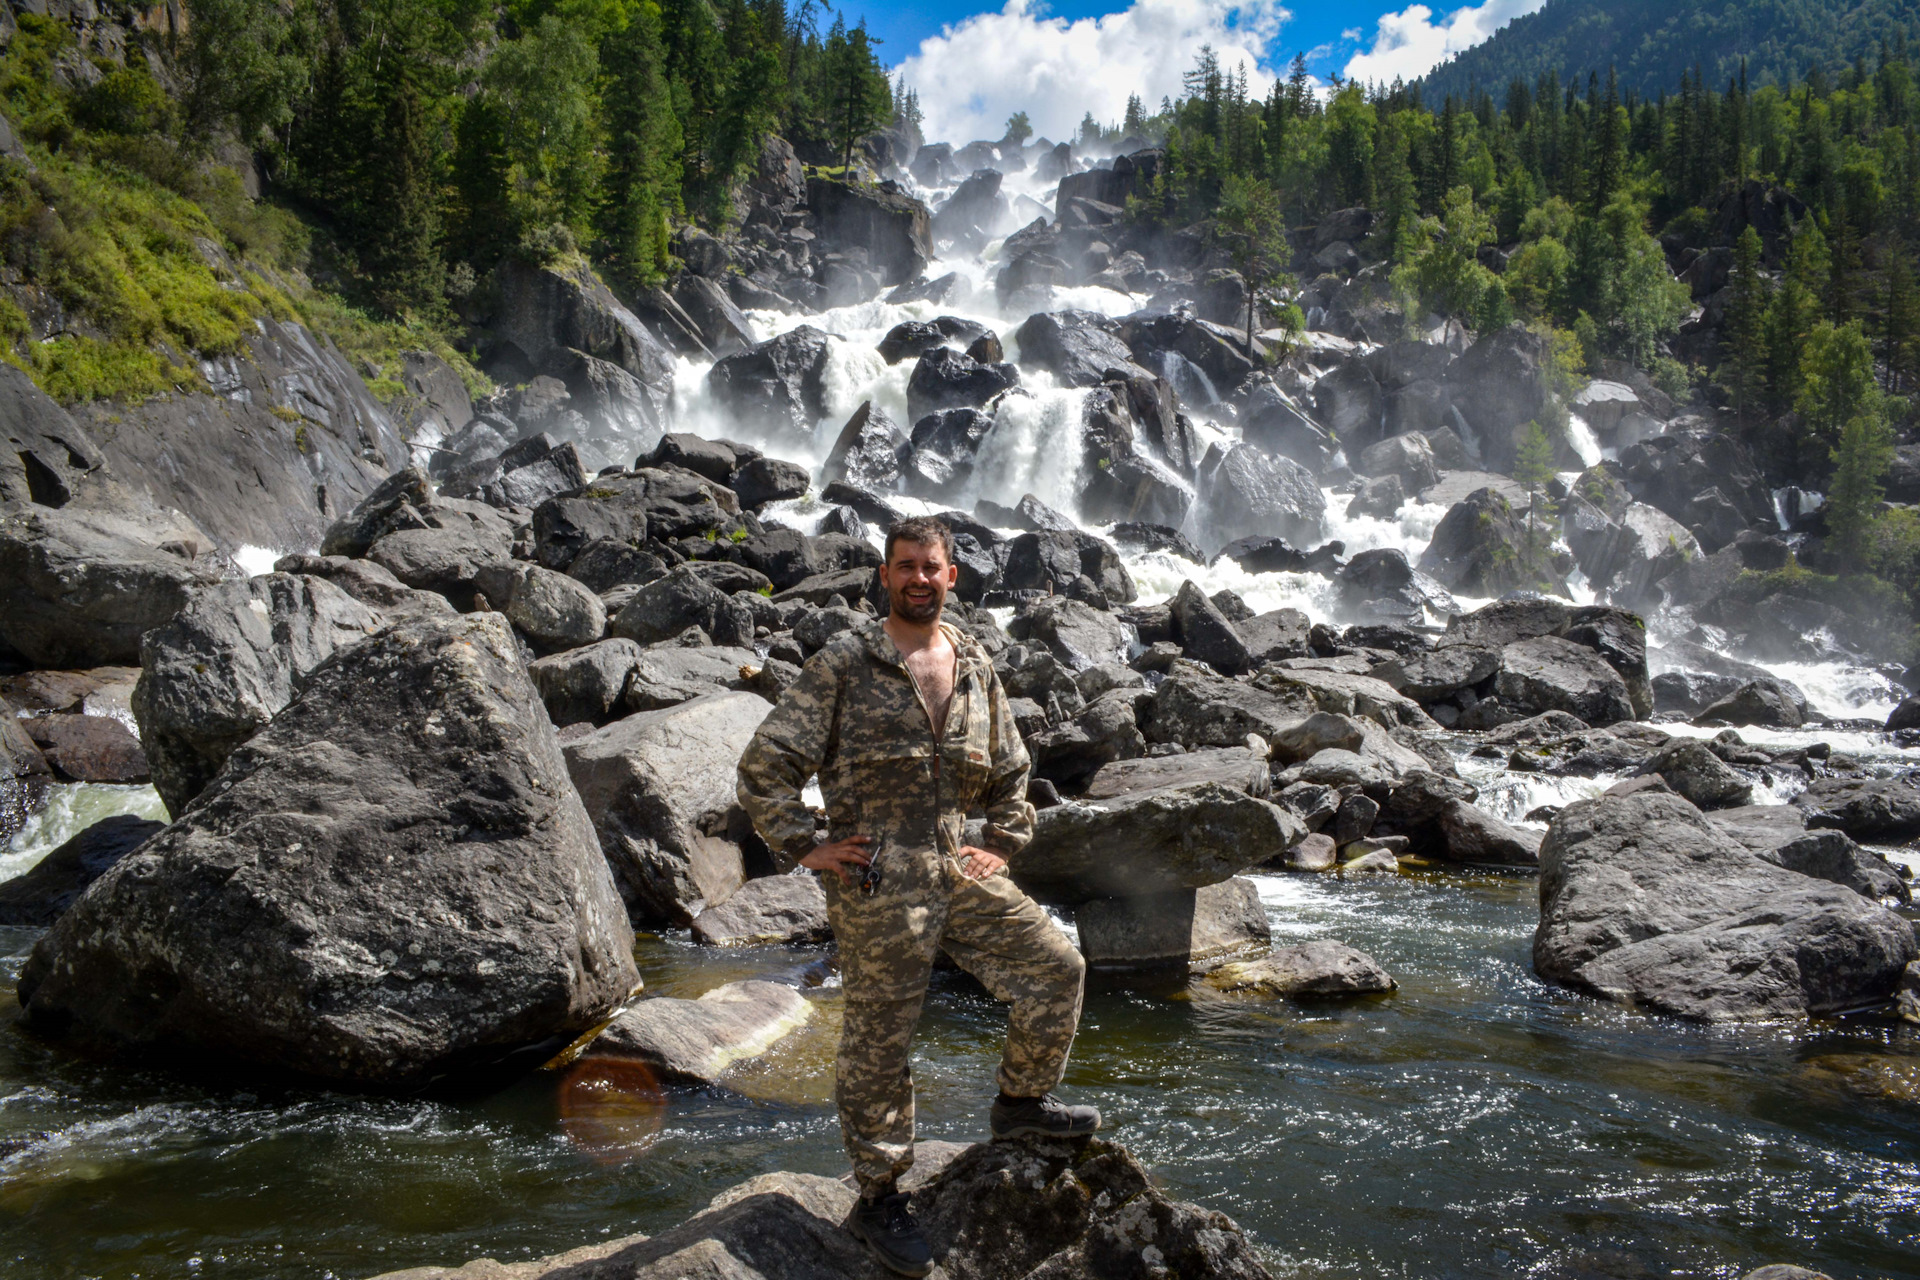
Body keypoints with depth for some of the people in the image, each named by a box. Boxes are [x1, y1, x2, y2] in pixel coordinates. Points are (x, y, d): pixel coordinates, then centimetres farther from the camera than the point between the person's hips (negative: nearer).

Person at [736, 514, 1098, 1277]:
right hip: (876, 881, -5)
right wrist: (806, 850, -11)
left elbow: (1009, 772, 24)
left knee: (1056, 968, 2)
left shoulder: (976, 669, 10)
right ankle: (878, 1200, 18)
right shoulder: (843, 665, -7)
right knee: (879, 1043, 3)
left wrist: (1003, 847, 13)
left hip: (958, 871, 6)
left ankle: (1022, 1101, 25)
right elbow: (764, 765, -8)